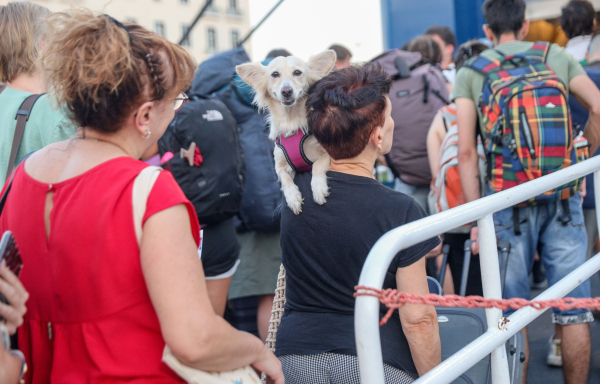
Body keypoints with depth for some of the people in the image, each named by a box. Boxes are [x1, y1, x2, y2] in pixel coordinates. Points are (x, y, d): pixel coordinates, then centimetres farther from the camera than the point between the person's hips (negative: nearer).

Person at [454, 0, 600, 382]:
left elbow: (466, 151, -1)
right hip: (561, 195, 1)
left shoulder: (470, 71, 6)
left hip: (507, 200, -1)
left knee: (512, 314, 8)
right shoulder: (557, 56, 10)